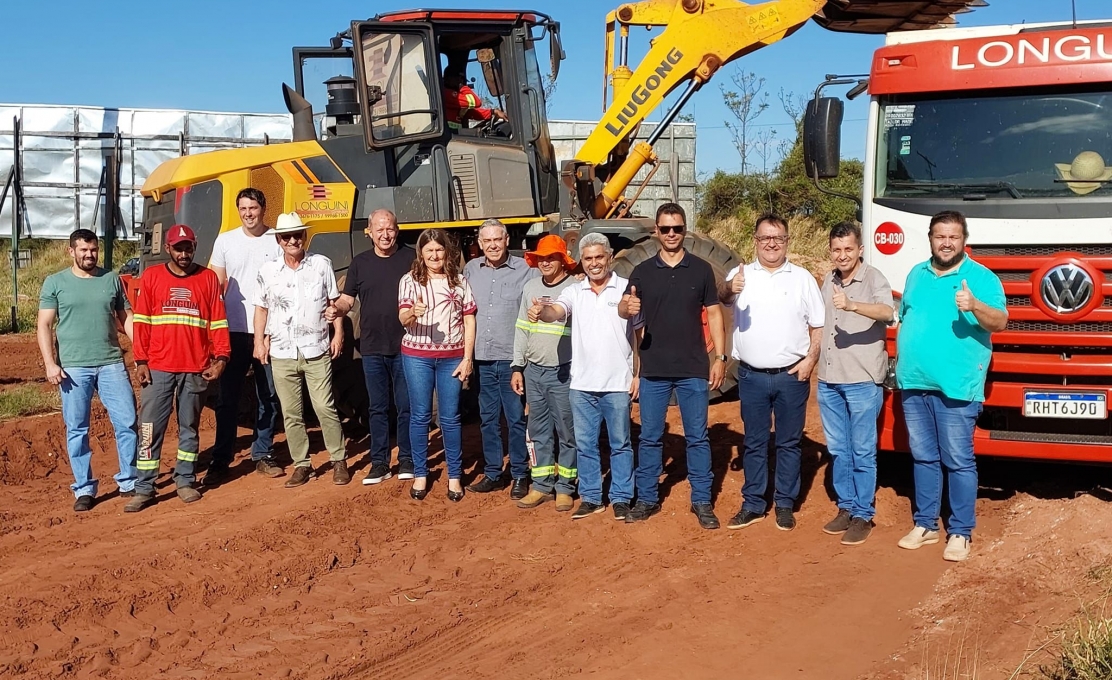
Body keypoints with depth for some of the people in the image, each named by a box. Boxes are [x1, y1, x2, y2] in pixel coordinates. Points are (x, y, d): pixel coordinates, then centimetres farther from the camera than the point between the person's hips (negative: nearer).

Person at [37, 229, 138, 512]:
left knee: (127, 423, 0)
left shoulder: (112, 279, 9)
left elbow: (126, 317, 11)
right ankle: (84, 489, 14)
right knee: (76, 430, 4)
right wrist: (50, 363, -9)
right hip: (73, 367, -1)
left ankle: (129, 481, 13)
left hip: (111, 364, 2)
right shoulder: (55, 283, 4)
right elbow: (44, 326, 1)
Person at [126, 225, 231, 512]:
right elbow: (141, 322, 3)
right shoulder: (151, 277, 5)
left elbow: (218, 322, 4)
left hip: (196, 369, 1)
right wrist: (141, 361, -4)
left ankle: (185, 481, 21)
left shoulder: (208, 278, 6)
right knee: (150, 427, -1)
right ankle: (144, 488, 4)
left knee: (189, 427, 11)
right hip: (158, 368, -1)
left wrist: (221, 357, -6)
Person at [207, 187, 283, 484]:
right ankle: (220, 461, 10)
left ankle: (263, 455, 19)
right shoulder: (225, 241, 5)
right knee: (228, 398, 4)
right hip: (234, 331, 0)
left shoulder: (277, 241, 1)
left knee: (268, 396, 7)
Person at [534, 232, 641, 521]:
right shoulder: (574, 291, 4)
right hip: (582, 384, 3)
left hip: (618, 384, -3)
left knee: (620, 444, 8)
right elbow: (556, 312, -16)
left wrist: (638, 374, -2)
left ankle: (621, 498, 18)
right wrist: (541, 312, -40)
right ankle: (591, 497, 22)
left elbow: (640, 335, 2)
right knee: (584, 444, 10)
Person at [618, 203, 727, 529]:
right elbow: (622, 310, -1)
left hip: (693, 369, -1)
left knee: (697, 437, 6)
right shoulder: (643, 271, 3)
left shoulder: (701, 269, 1)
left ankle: (702, 501, 16)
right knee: (650, 437, 9)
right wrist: (627, 307, -26)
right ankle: (647, 498, 20)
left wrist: (720, 357, -3)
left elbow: (713, 314, 3)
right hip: (653, 369, 1)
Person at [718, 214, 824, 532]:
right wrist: (729, 288, -42)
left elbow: (818, 325, 5)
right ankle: (753, 505, 19)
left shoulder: (802, 278, 4)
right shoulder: (742, 274, 2)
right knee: (754, 443, 9)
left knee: (789, 443, 8)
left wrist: (811, 359, -8)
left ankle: (785, 505, 19)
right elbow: (721, 295, -19)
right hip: (751, 376, 0)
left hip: (792, 376, 0)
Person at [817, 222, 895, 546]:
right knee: (838, 450, 13)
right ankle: (845, 507, 24)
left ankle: (863, 515, 9)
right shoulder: (828, 281, 12)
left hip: (863, 380, -6)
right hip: (829, 380, 6)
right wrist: (814, 362, 17)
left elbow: (887, 312, -29)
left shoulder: (873, 278, -9)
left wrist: (852, 305, -45)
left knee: (863, 452, 0)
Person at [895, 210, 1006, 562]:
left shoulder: (982, 277, -3)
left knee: (958, 462, -1)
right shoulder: (916, 275, 14)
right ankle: (925, 524, 23)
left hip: (956, 386, -5)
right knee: (923, 457, 13)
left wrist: (975, 306, -33)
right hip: (914, 384, 5)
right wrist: (902, 362, 13)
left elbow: (1000, 322, -14)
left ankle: (960, 532, 8)